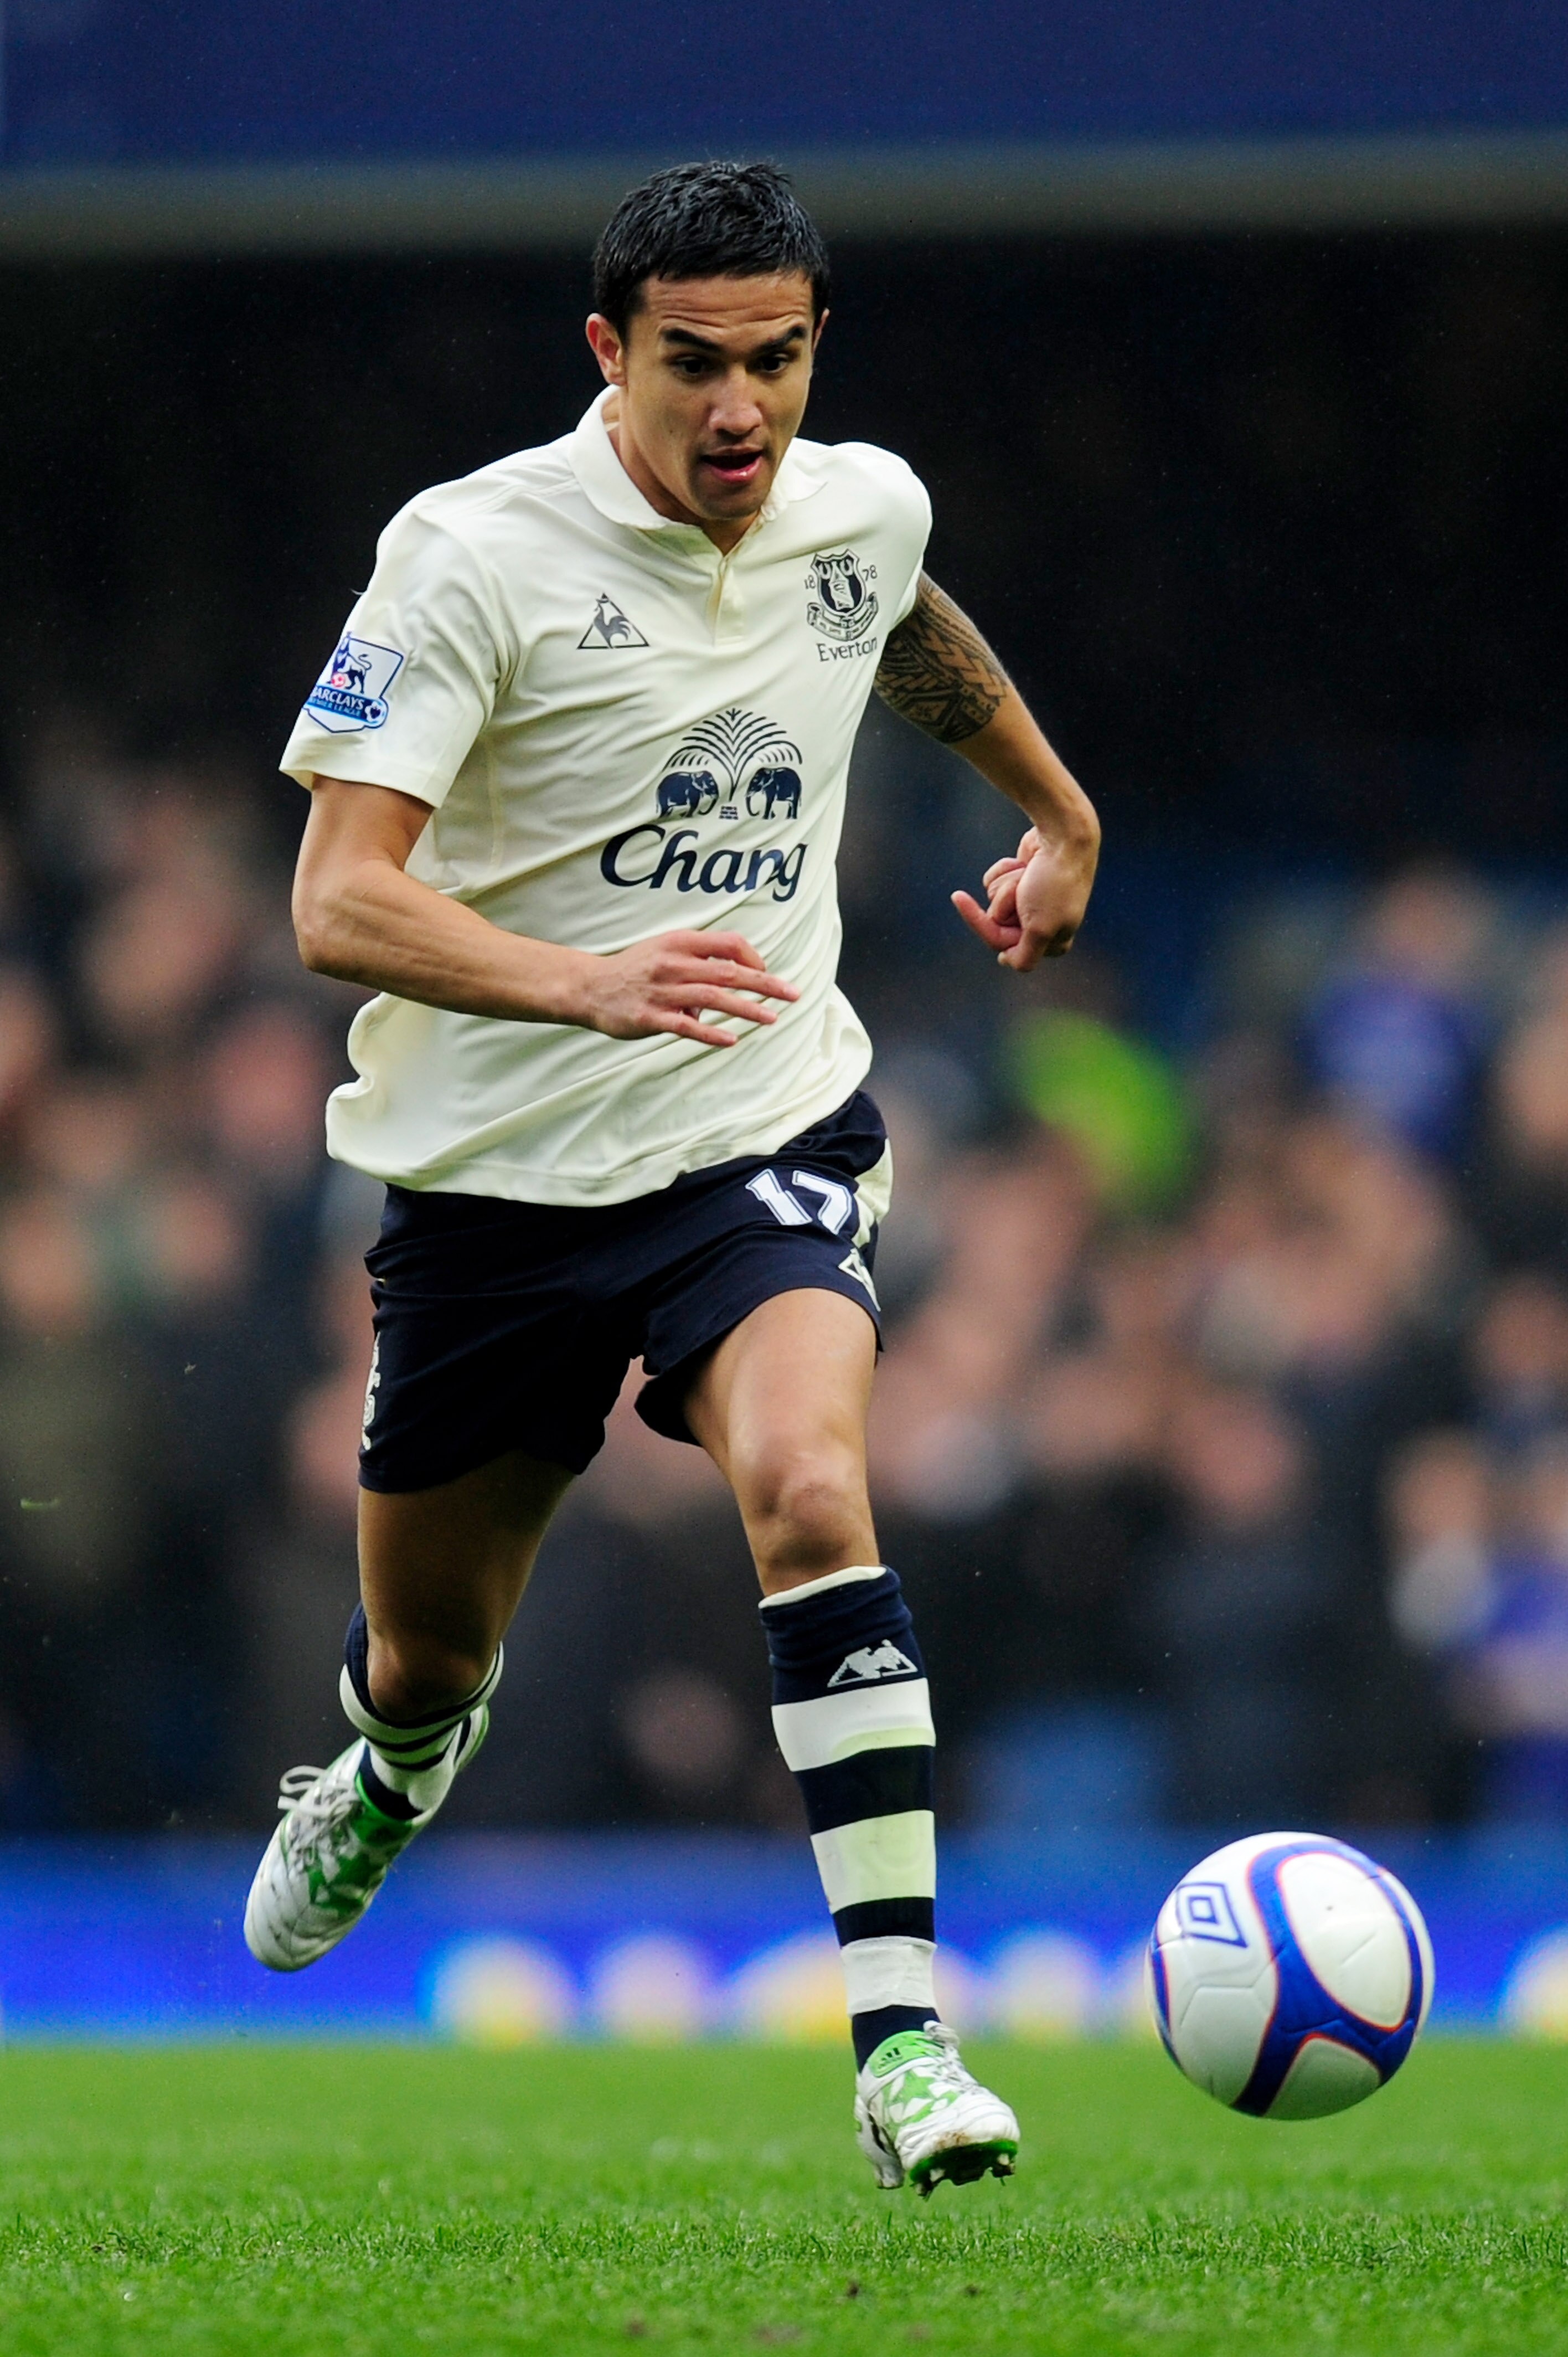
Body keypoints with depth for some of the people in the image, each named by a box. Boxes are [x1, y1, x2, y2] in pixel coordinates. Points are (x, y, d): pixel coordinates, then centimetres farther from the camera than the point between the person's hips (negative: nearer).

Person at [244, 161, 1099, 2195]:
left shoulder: (865, 511, -1)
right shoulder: (475, 555, -16)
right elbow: (338, 903, -23)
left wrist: (1058, 811, 37)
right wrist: (585, 983, -39)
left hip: (767, 1139, 1)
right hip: (494, 1171, -1)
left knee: (811, 1491, -28)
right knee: (430, 1660, 13)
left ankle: (904, 2031, -30)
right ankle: (391, 1780, 52)